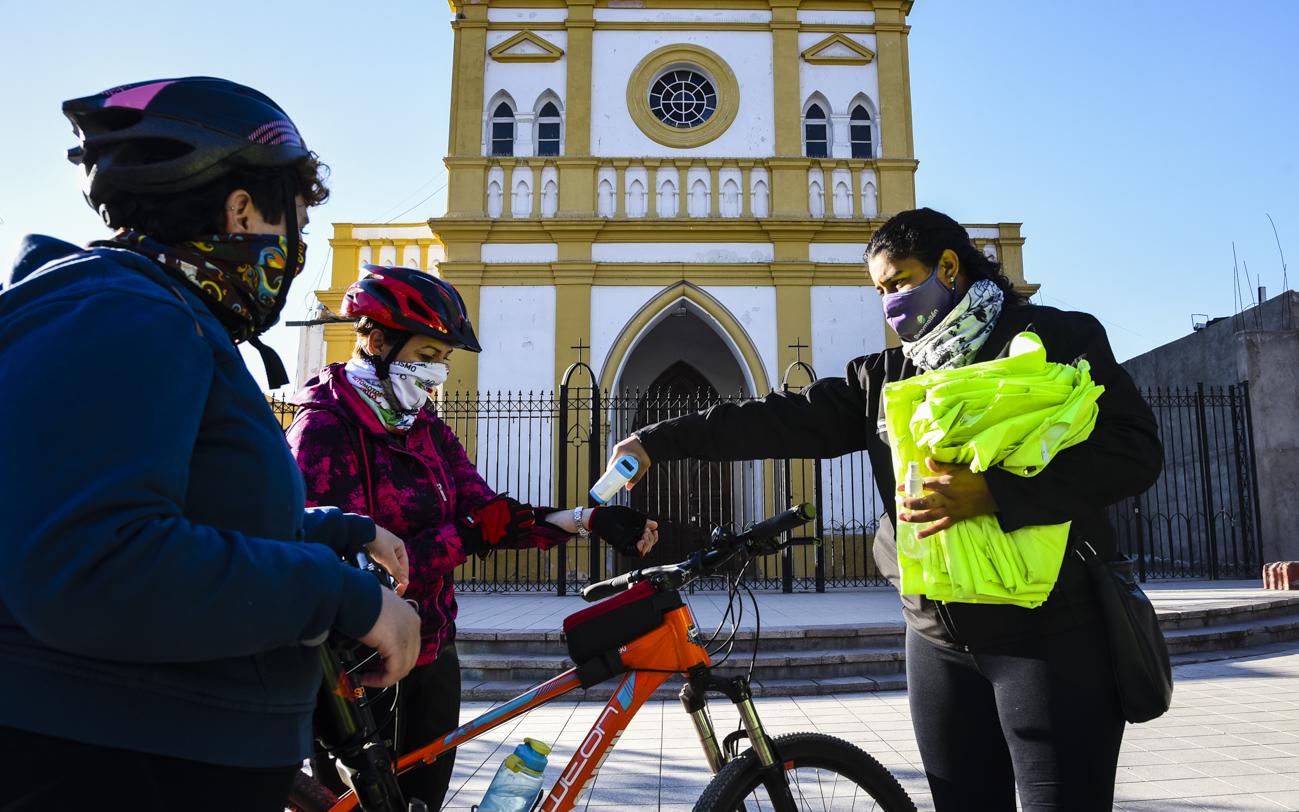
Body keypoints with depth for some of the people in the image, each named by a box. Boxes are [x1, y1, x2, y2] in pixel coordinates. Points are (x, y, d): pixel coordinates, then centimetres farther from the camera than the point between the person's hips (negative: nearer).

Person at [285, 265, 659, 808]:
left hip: (432, 654, 7)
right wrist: (467, 536, -25)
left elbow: (484, 512, -1)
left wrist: (587, 519, -12)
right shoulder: (324, 428, -16)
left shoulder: (427, 428, 9)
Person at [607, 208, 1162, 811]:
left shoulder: (1057, 338, -2)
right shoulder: (885, 376, 12)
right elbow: (784, 420, 4)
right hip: (938, 639, 5)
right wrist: (657, 442, -3)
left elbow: (1134, 450, -12)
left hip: (1051, 633, -4)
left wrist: (991, 495, -24)